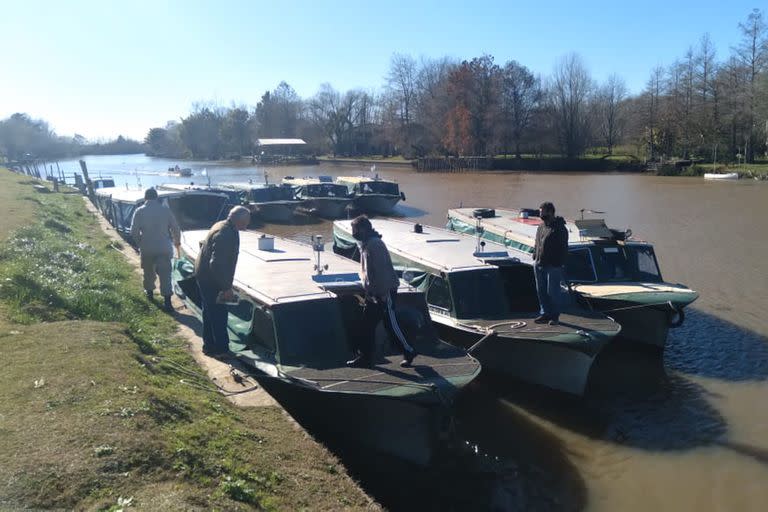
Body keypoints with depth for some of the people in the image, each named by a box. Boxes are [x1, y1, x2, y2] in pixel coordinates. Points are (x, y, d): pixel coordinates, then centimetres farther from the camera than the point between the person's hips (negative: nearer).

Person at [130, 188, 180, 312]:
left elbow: (134, 231, -4)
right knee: (165, 274, -2)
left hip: (146, 248, 1)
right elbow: (175, 228, 2)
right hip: (163, 247, -1)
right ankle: (167, 301, -10)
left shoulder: (140, 211, -4)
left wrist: (140, 243, 14)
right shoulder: (165, 210, -2)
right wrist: (176, 242, 19)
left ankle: (149, 291, 39)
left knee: (149, 271, 21)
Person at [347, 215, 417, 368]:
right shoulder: (365, 244, 13)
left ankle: (409, 352, 13)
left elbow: (380, 271, -24)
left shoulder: (374, 244, -19)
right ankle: (365, 357, 15)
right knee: (367, 325, 9)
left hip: (385, 292, -10)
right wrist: (368, 292, 21)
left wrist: (382, 295, -24)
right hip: (373, 292, 10)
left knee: (390, 324, -2)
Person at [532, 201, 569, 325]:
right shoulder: (541, 227, 13)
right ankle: (545, 314, 24)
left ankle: (555, 316, 10)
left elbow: (563, 248, -11)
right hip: (539, 265, 8)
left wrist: (561, 264, -15)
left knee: (552, 292, -2)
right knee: (541, 291, 12)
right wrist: (535, 257, 14)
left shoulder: (560, 228, -9)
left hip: (553, 266, -8)